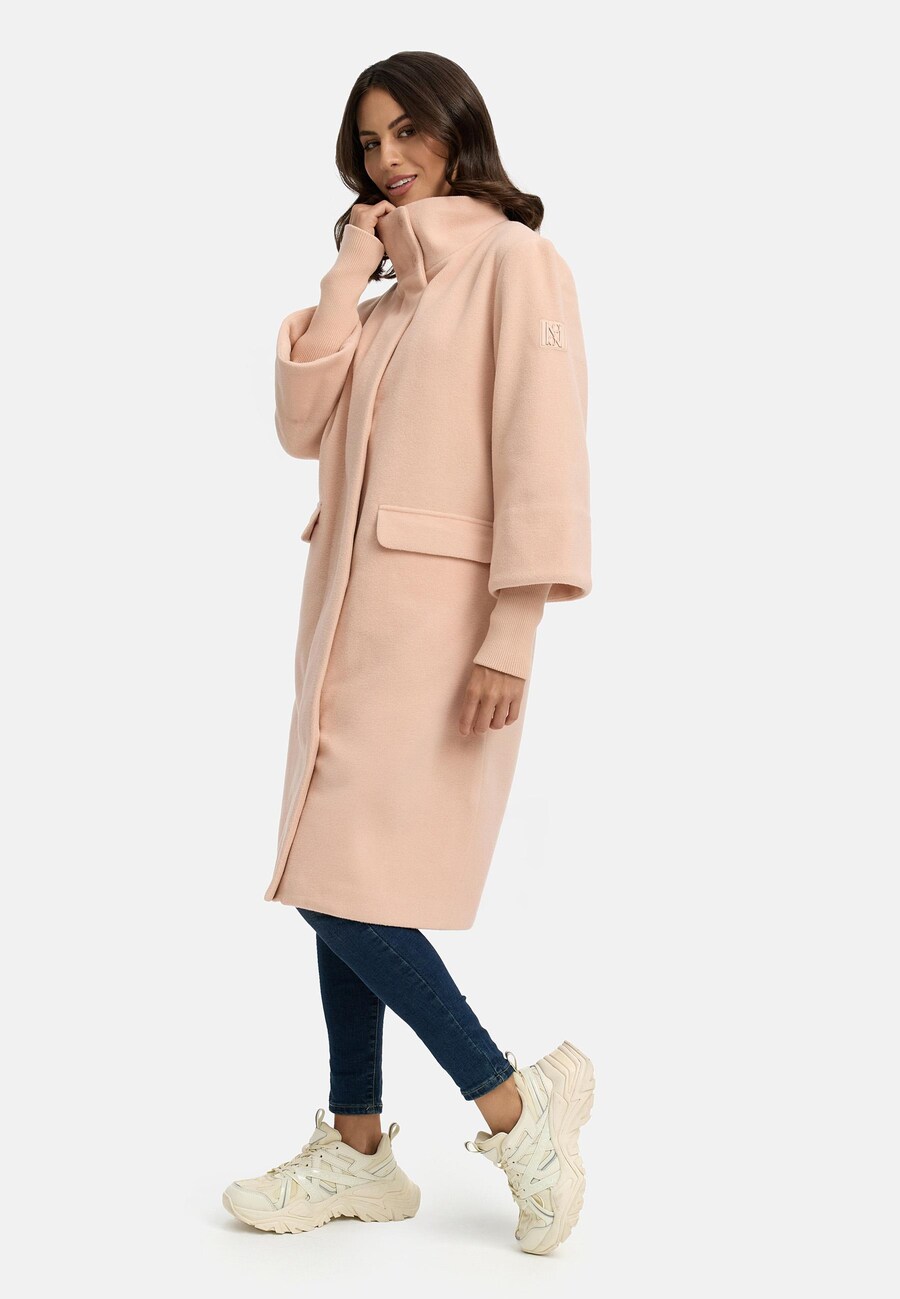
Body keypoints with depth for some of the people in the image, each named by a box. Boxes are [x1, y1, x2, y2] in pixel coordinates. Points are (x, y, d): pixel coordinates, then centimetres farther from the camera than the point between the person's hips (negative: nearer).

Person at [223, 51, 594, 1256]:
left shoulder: (514, 261, -4)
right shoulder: (388, 289, 20)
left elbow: (542, 451, -13)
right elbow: (303, 429, 8)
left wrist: (511, 636, -19)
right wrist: (348, 276, 3)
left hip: (437, 615, -8)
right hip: (352, 611, 8)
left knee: (347, 885, -11)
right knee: (333, 883, 8)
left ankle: (517, 1108, 4)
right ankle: (358, 1150, 19)